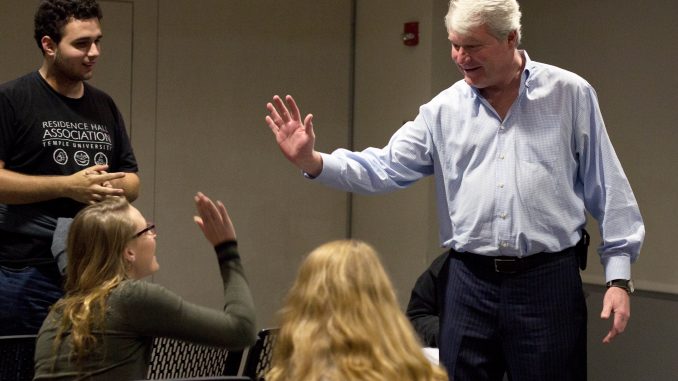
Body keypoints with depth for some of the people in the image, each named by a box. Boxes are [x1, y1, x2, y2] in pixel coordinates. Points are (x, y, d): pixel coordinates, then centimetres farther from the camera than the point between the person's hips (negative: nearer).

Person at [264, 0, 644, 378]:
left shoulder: (570, 94, 1)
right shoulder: (444, 109, 7)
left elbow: (606, 189, 2)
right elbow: (382, 169, 3)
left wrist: (618, 277, -3)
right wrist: (312, 160, -13)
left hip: (548, 280, -3)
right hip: (471, 283, 3)